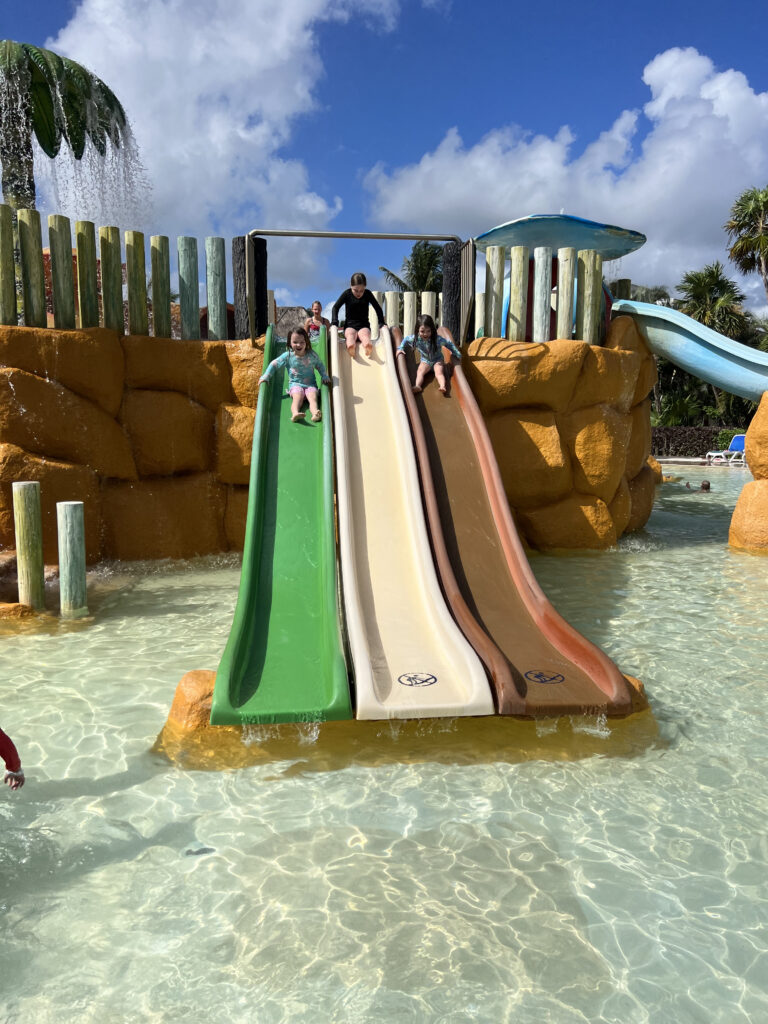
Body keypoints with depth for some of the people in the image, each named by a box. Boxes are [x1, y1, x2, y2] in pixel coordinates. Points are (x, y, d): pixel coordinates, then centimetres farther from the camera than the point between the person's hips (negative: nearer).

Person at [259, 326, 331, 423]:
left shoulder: (312, 355, 3)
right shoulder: (288, 356, 1)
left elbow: (320, 365, 18)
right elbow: (274, 364, 6)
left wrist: (325, 377, 3)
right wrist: (265, 377, 0)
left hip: (310, 384, 1)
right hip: (295, 384, -1)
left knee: (313, 397, -30)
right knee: (298, 397, -33)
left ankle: (315, 414, -57)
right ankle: (295, 413, -60)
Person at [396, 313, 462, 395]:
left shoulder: (438, 339, -24)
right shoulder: (416, 338, -17)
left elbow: (449, 344, -10)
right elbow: (406, 340, 4)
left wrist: (457, 354, -10)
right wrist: (400, 348, -3)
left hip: (438, 360, -2)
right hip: (425, 361, 2)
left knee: (439, 373, -28)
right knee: (420, 371, -26)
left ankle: (443, 386, -53)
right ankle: (417, 386, -50)